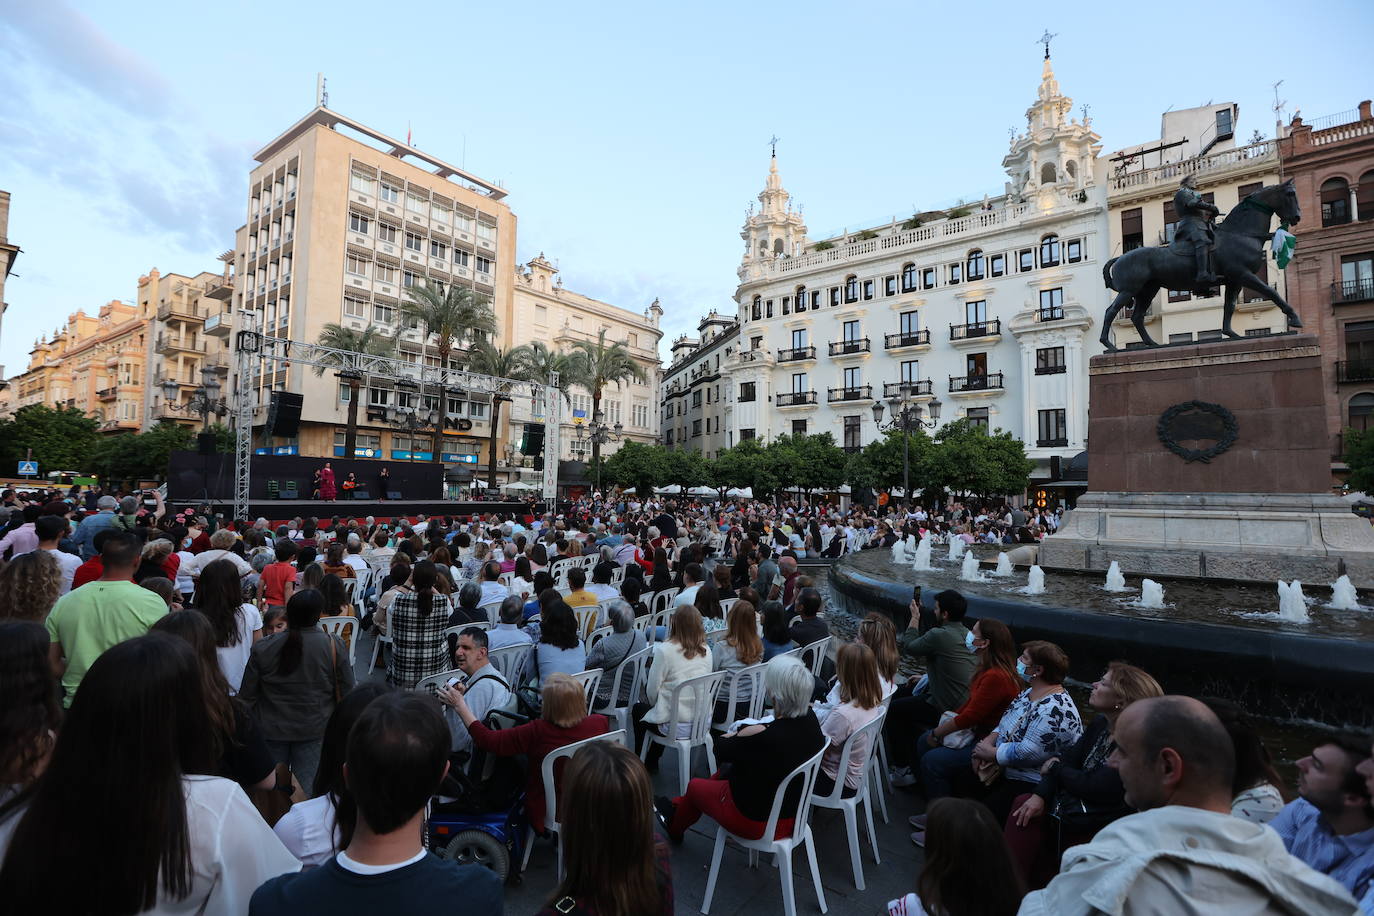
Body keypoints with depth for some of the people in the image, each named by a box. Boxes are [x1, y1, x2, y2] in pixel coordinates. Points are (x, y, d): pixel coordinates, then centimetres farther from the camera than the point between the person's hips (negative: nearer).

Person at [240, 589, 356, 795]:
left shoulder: (262, 648, -12)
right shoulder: (335, 646, -16)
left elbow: (247, 696, -1)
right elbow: (346, 692, -7)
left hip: (272, 730, 1)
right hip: (315, 729, -1)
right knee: (306, 789, 8)